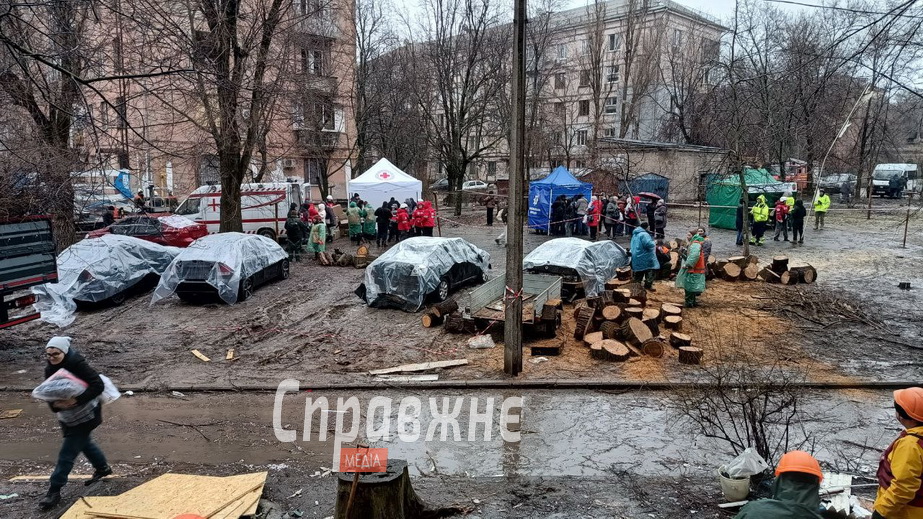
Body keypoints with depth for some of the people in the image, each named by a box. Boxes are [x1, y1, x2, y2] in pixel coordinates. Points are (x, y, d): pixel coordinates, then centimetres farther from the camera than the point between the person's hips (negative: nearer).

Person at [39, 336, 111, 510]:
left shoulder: (78, 365, -25)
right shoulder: (50, 369, -4)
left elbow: (98, 385, -28)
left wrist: (77, 399, -37)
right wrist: (55, 404, -27)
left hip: (85, 416, -8)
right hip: (67, 416, 8)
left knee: (67, 453, -5)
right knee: (84, 442, 26)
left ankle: (54, 491, 4)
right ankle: (102, 468, 47)